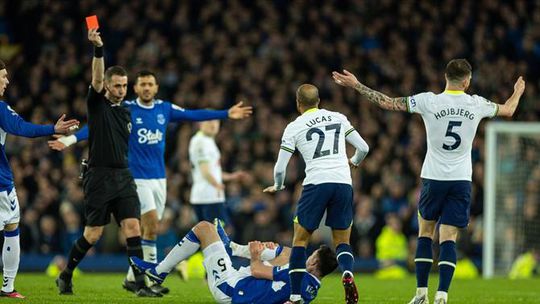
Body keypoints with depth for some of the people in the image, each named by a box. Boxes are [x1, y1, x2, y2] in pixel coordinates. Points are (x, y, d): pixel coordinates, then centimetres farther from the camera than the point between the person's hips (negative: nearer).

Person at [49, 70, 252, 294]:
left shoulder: (164, 109, 6)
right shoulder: (125, 109, -8)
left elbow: (193, 115, 9)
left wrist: (226, 114, 7)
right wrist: (71, 139, -27)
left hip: (159, 178, 5)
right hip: (138, 179, -5)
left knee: (149, 230, 6)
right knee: (152, 226, -15)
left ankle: (133, 278, 16)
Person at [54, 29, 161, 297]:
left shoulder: (124, 112, 15)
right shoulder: (97, 104, -2)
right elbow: (97, 78, -20)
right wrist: (98, 49, -35)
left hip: (123, 177, 5)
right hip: (98, 177, -5)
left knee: (132, 227, -8)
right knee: (93, 233, 0)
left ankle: (141, 284, -10)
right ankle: (65, 276, 19)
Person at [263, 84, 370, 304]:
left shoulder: (294, 127, 6)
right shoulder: (338, 118, 15)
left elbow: (280, 168, 4)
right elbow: (363, 148, 18)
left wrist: (278, 186, 25)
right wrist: (354, 162, 41)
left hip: (316, 183, -3)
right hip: (343, 182, 3)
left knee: (300, 239, 11)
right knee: (342, 242, 13)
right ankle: (347, 272, -19)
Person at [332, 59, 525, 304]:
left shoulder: (428, 101, -9)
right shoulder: (476, 104, -2)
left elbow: (387, 103, -6)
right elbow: (508, 110, 18)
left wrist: (356, 85, 4)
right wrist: (518, 92, 40)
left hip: (433, 178, -1)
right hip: (461, 180, 1)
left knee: (425, 233, 14)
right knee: (448, 238, -1)